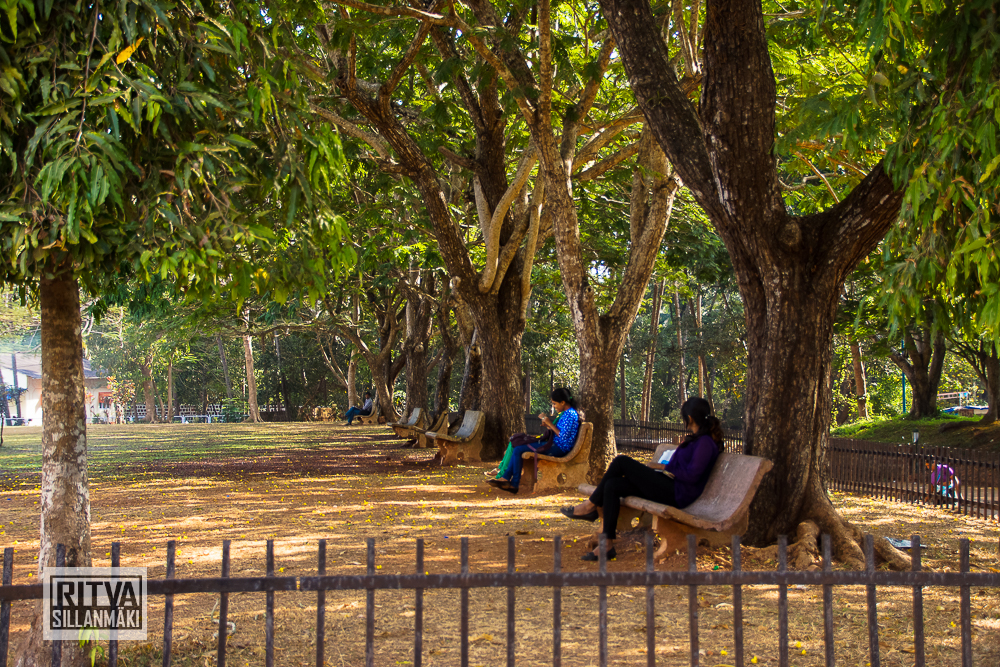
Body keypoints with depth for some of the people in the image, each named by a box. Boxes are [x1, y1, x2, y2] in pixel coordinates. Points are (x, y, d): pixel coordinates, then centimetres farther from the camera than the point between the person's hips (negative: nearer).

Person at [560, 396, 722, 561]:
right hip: (670, 487, 11)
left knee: (621, 461, -14)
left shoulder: (705, 442, -13)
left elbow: (692, 476, -19)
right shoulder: (696, 438, 20)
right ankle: (607, 545, -7)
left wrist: (663, 467, -9)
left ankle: (590, 505, 0)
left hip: (677, 493, -11)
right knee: (612, 485, -4)